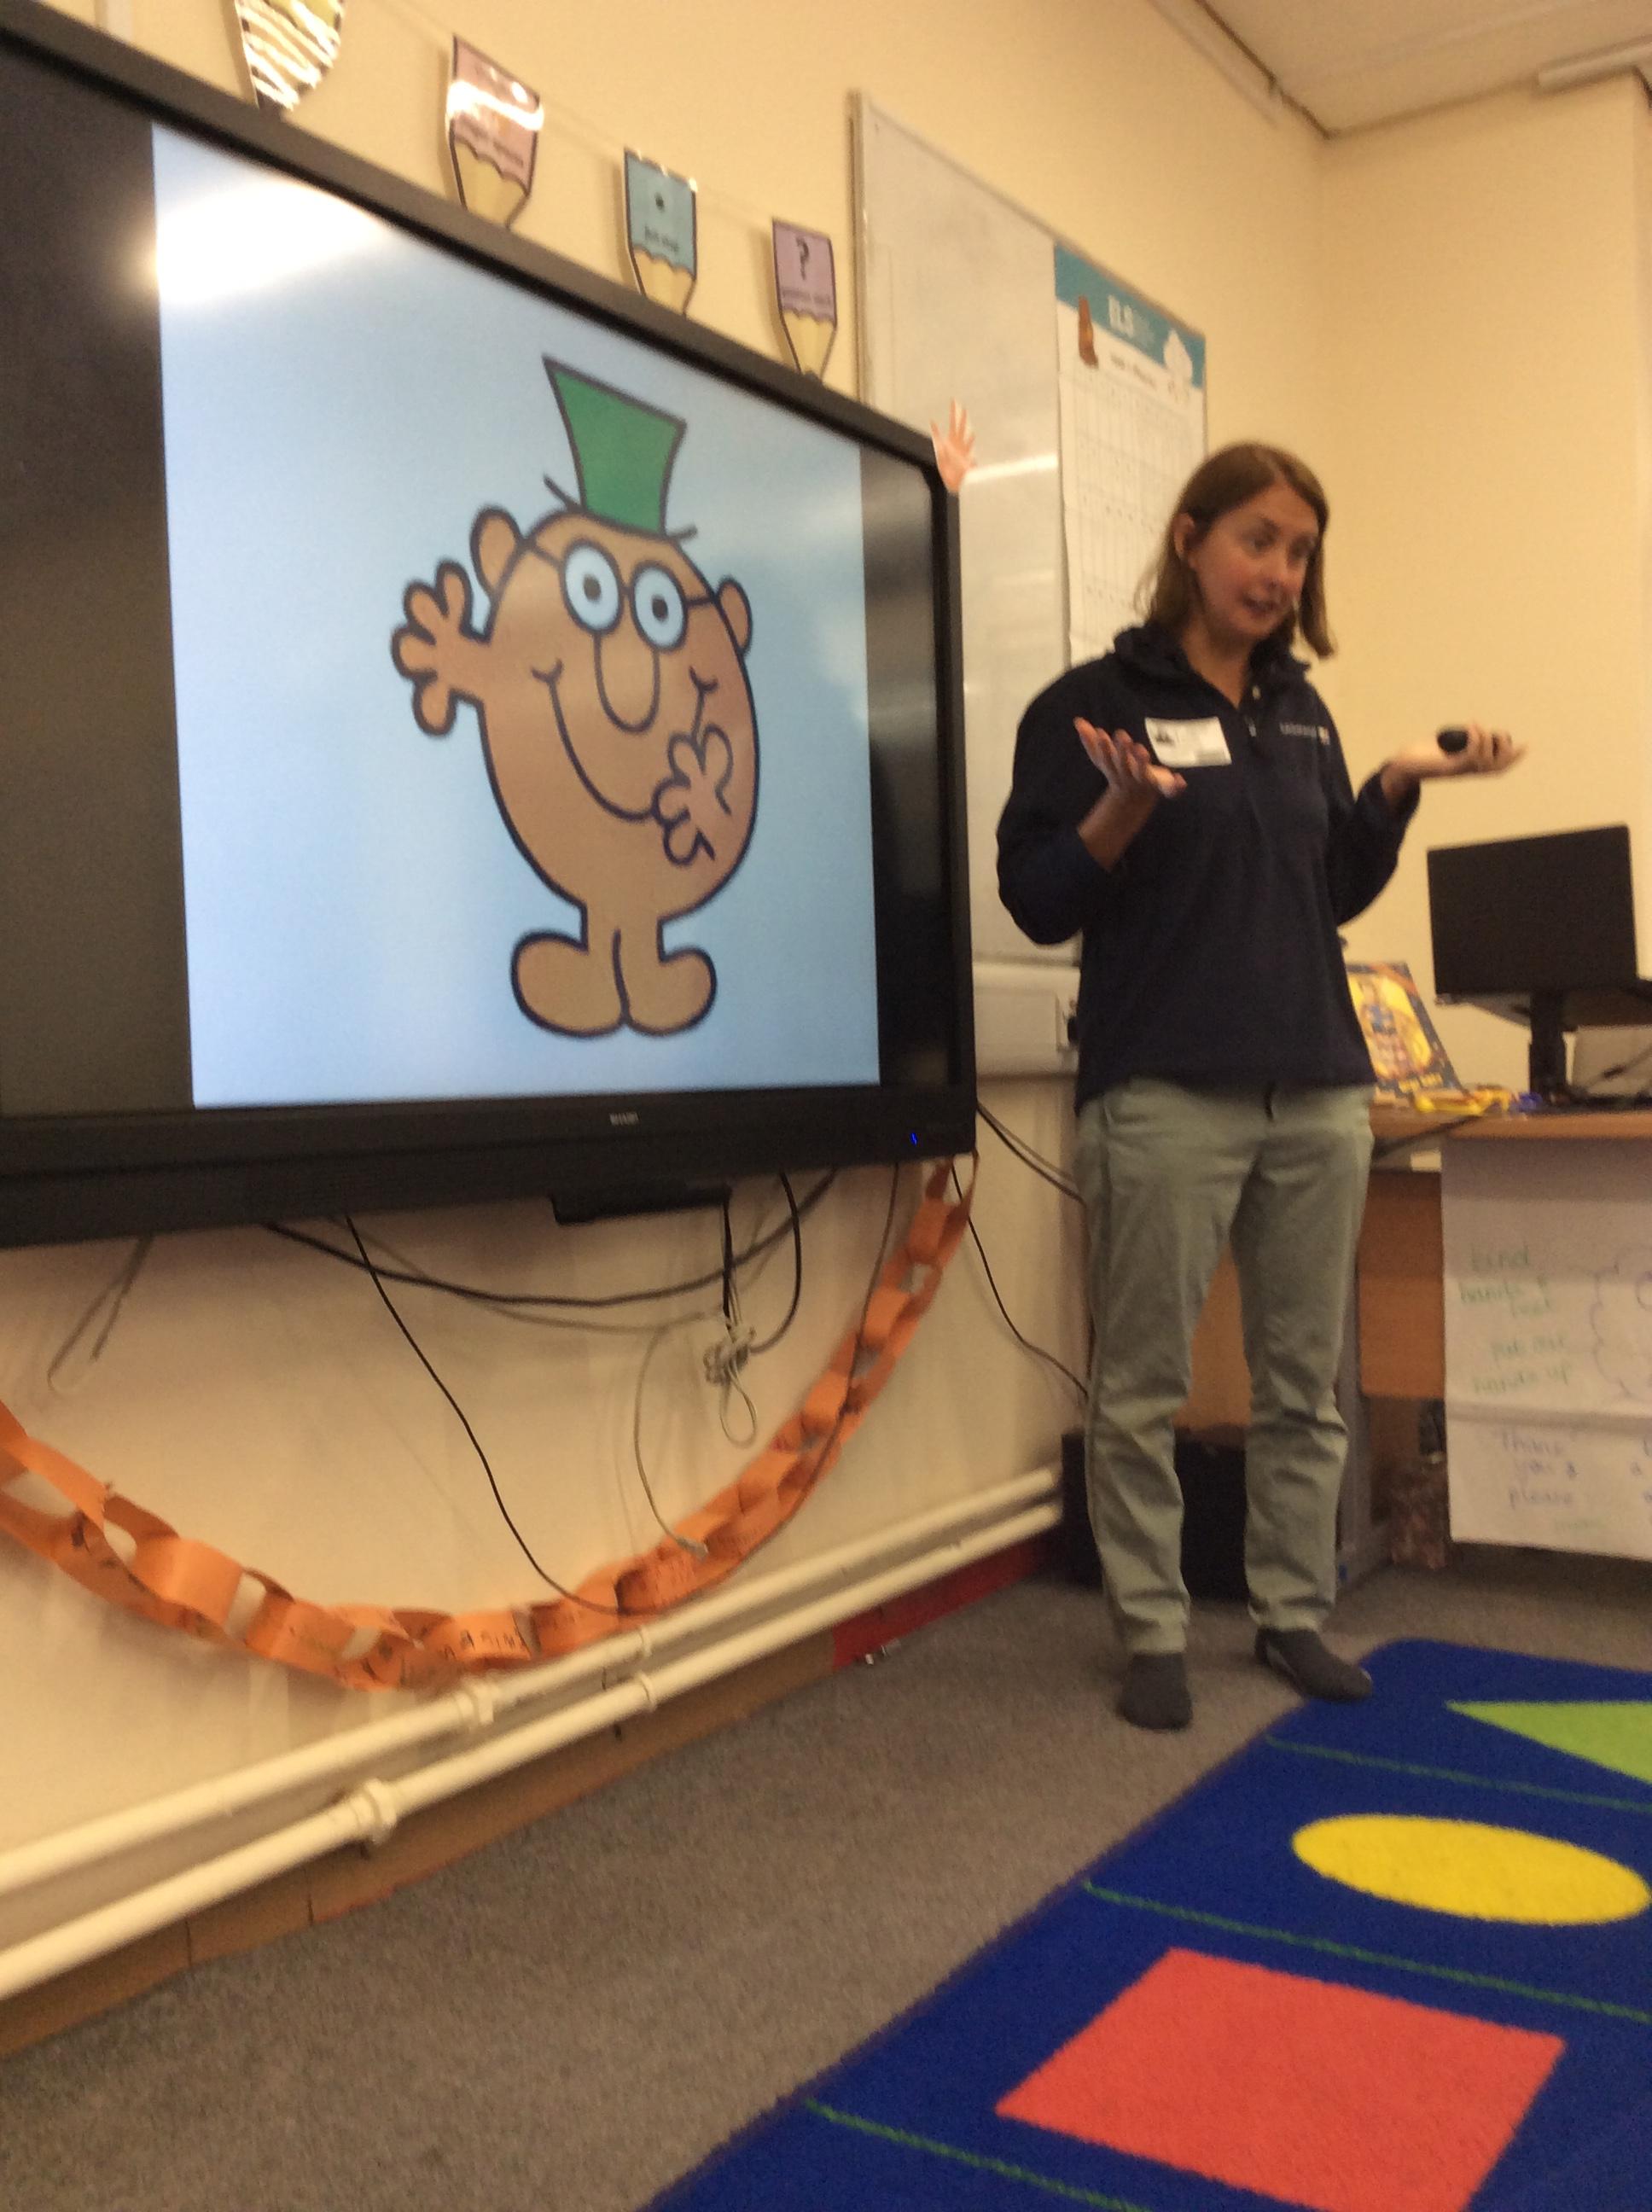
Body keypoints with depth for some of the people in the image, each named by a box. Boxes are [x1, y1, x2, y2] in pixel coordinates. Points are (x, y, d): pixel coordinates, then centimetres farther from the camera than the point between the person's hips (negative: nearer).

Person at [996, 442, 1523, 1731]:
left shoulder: (1302, 715, 16)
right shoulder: (1096, 703, -1)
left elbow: (1333, 896, 20)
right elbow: (1037, 903, -5)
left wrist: (1400, 789, 6)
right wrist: (1124, 812, -21)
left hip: (1320, 1090, 6)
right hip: (1166, 1093, -5)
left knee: (1308, 1380, 10)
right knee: (1144, 1386, 1)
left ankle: (1295, 1613, 24)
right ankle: (1153, 1634, 14)